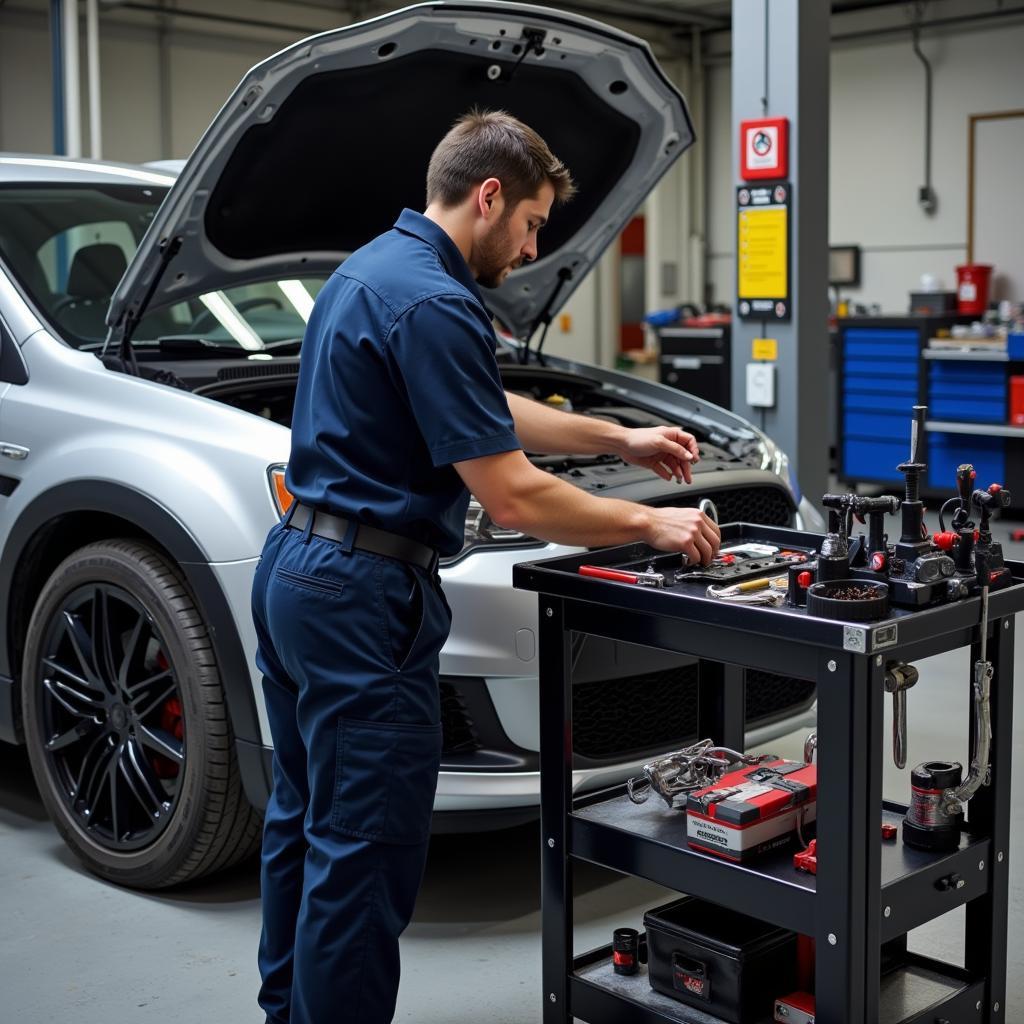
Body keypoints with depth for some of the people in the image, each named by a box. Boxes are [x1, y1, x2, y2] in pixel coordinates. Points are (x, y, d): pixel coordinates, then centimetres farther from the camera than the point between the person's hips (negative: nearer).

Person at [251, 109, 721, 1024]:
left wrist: (621, 438, 25)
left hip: (295, 572, 11)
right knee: (366, 849, 0)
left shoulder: (372, 269, 13)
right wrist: (650, 526, -7)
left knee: (307, 821, 21)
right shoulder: (433, 304, -19)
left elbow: (489, 412, 24)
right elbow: (513, 499, -20)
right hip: (362, 597, -11)